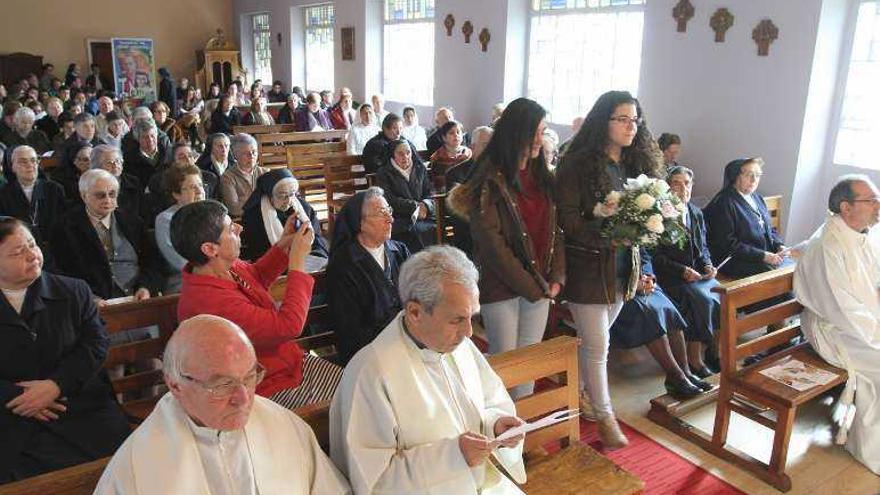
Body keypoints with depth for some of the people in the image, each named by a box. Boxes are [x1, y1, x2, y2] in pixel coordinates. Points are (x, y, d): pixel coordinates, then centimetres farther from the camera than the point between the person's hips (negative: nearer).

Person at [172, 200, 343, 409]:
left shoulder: (224, 266, -6)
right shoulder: (210, 303, -34)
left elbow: (257, 277, 19)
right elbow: (289, 325, -32)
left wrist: (282, 246, 1)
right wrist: (297, 261, -25)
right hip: (269, 389, -8)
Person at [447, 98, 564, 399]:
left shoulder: (542, 177, 9)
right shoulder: (490, 182, -13)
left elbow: (556, 230, 10)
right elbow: (491, 244, -16)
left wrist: (556, 278, -3)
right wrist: (532, 287, -12)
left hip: (540, 287, 6)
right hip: (502, 289, -6)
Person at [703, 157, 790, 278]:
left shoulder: (757, 197, 16)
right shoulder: (724, 203, -12)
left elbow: (770, 228, 24)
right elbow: (728, 244, -17)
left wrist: (780, 246, 3)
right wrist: (762, 256, -19)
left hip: (768, 255, 8)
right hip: (738, 262, -8)